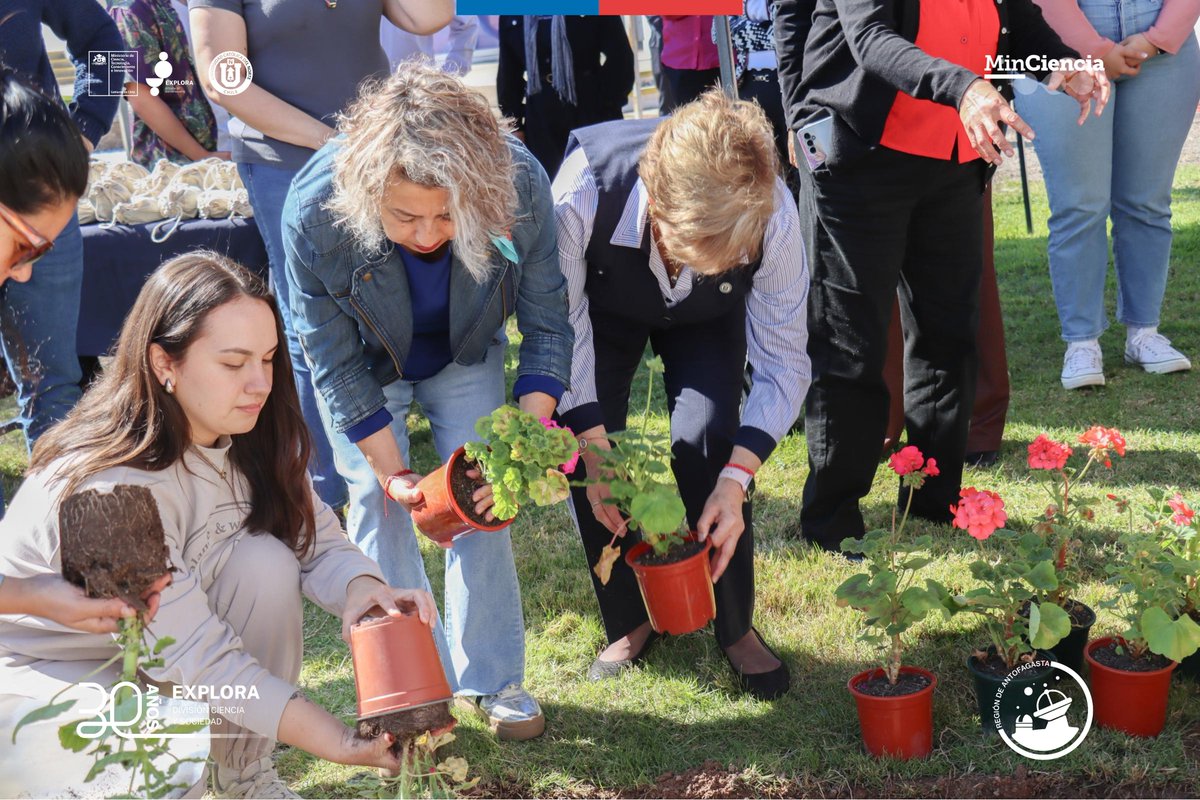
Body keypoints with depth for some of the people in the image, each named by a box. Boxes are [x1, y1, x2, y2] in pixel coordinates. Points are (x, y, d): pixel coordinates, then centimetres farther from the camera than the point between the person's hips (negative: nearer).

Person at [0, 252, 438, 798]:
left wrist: (365, 591, -35)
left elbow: (320, 543, -10)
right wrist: (344, 744, -35)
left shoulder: (255, 440, -11)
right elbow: (200, 660, -31)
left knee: (265, 561, -21)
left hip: (154, 658, 7)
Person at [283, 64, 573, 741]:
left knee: (484, 495, -4)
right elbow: (336, 362, -23)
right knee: (378, 503, -6)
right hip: (366, 362, -1)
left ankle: (494, 679, 12)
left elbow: (546, 327, -21)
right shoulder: (316, 210, -39)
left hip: (467, 353, 1)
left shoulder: (520, 185, -37)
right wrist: (392, 469, -24)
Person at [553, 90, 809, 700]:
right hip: (605, 304, 0)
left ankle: (736, 629, 2)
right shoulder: (583, 192, -44)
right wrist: (596, 455, -32)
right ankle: (628, 623, 12)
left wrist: (736, 480, -36)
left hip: (709, 319, 0)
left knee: (706, 438, -21)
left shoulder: (774, 215, -40)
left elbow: (783, 363, -27)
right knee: (581, 447, -13)